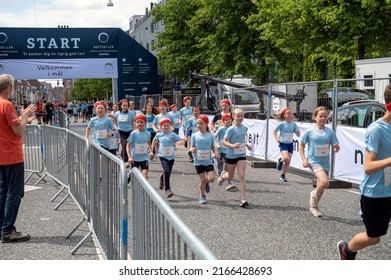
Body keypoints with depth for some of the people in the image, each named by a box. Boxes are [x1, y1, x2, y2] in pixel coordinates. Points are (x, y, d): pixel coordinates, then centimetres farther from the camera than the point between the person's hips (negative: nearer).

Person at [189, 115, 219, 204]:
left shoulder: (210, 136, 1)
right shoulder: (194, 136, -1)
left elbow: (212, 147, 9)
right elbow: (191, 147, 1)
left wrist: (215, 153, -10)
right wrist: (192, 150, -22)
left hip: (208, 161, 1)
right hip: (198, 161, 0)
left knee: (212, 178, -12)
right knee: (202, 179, 2)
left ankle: (206, 183, 25)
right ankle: (202, 196, 24)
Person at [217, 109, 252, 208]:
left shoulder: (245, 128, 3)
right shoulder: (231, 129, -14)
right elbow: (224, 141, -15)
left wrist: (247, 144, 8)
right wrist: (232, 145, -30)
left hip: (242, 155, 3)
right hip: (231, 155, -3)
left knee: (242, 176, -8)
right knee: (230, 177, 14)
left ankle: (243, 199, -9)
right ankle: (223, 175, 51)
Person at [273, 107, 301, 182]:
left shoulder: (293, 124, 1)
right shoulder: (282, 124, -9)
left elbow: (298, 135, 4)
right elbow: (274, 131, 1)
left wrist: (298, 132, -18)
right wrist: (277, 139, -13)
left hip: (290, 144, 4)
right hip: (283, 144, -4)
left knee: (288, 162, 4)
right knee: (286, 158, -25)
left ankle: (283, 176, 19)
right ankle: (280, 160, 11)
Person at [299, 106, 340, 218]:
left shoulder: (330, 132, 1)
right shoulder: (310, 131, -5)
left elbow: (335, 148, 2)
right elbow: (301, 145, 5)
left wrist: (336, 147, -22)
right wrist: (304, 159, -5)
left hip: (325, 163, 4)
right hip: (314, 161, -4)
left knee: (321, 186, 14)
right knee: (325, 182, -26)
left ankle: (314, 206, 34)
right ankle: (314, 195, 3)